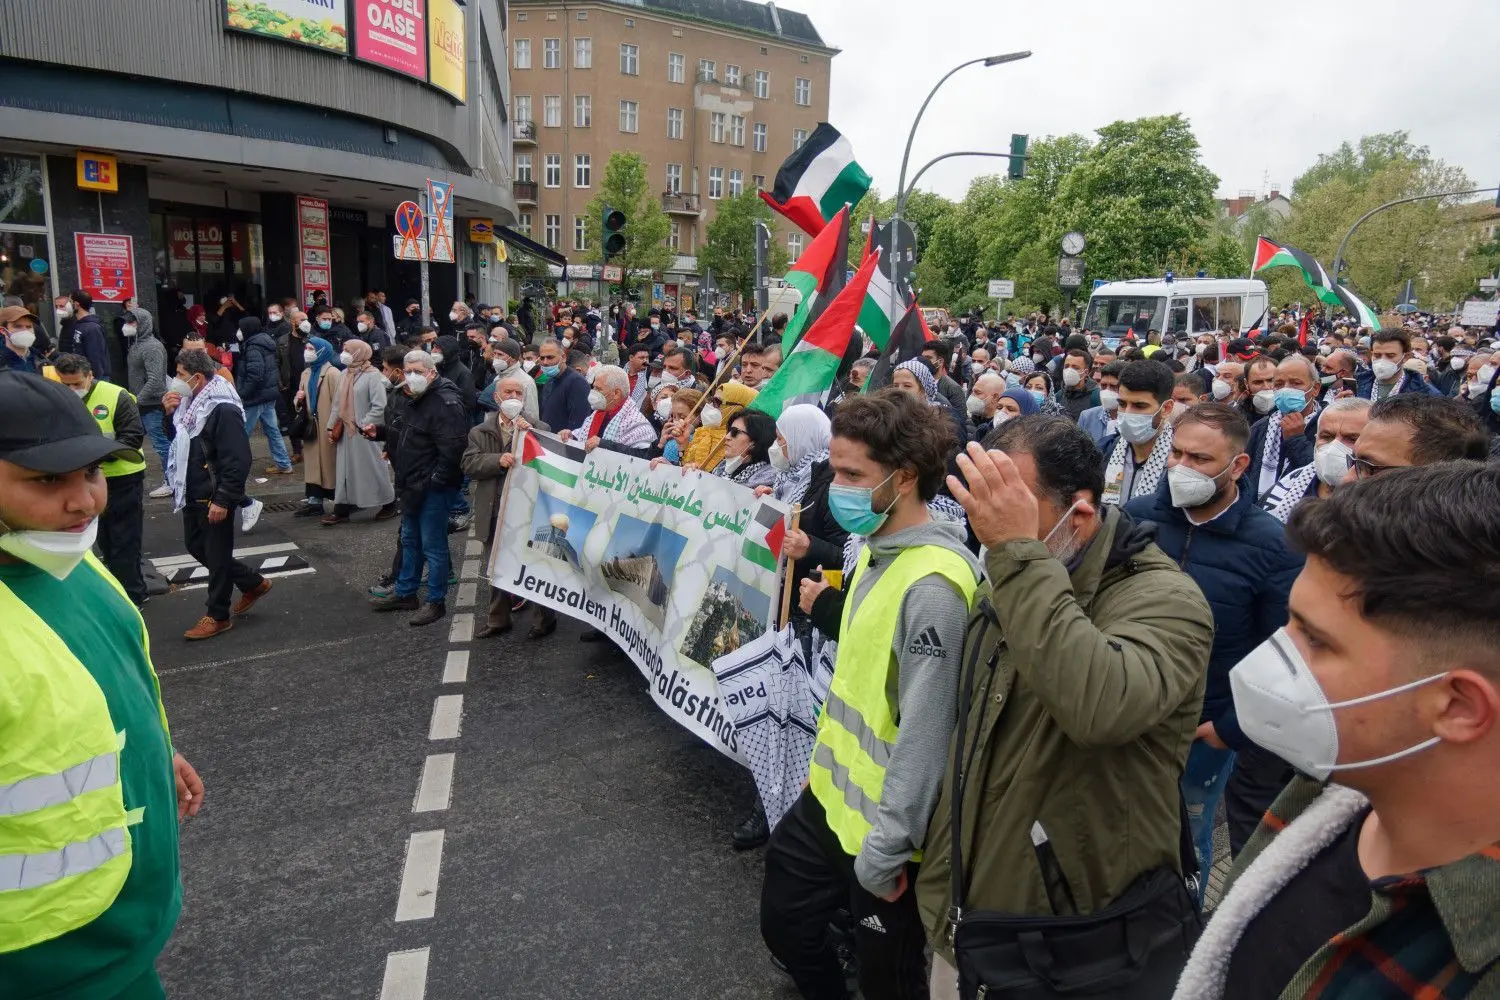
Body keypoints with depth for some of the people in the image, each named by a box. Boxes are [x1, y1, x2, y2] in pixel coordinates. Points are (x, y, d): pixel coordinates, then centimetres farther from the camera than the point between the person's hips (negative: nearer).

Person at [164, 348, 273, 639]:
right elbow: (179, 440, 21)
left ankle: (218, 616, 16)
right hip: (193, 495, 10)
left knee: (216, 554, 3)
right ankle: (253, 584, 31)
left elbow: (238, 461, -24)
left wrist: (223, 500, -24)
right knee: (196, 546, 19)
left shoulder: (223, 410, -20)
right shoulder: (192, 404, 8)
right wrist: (170, 413, 2)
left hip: (215, 498, -10)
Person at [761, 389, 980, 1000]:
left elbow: (926, 732, -26)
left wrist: (886, 850, -19)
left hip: (879, 827, -8)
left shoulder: (933, 584, -28)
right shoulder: (878, 550, 2)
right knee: (784, 923, 24)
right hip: (831, 797, 9)